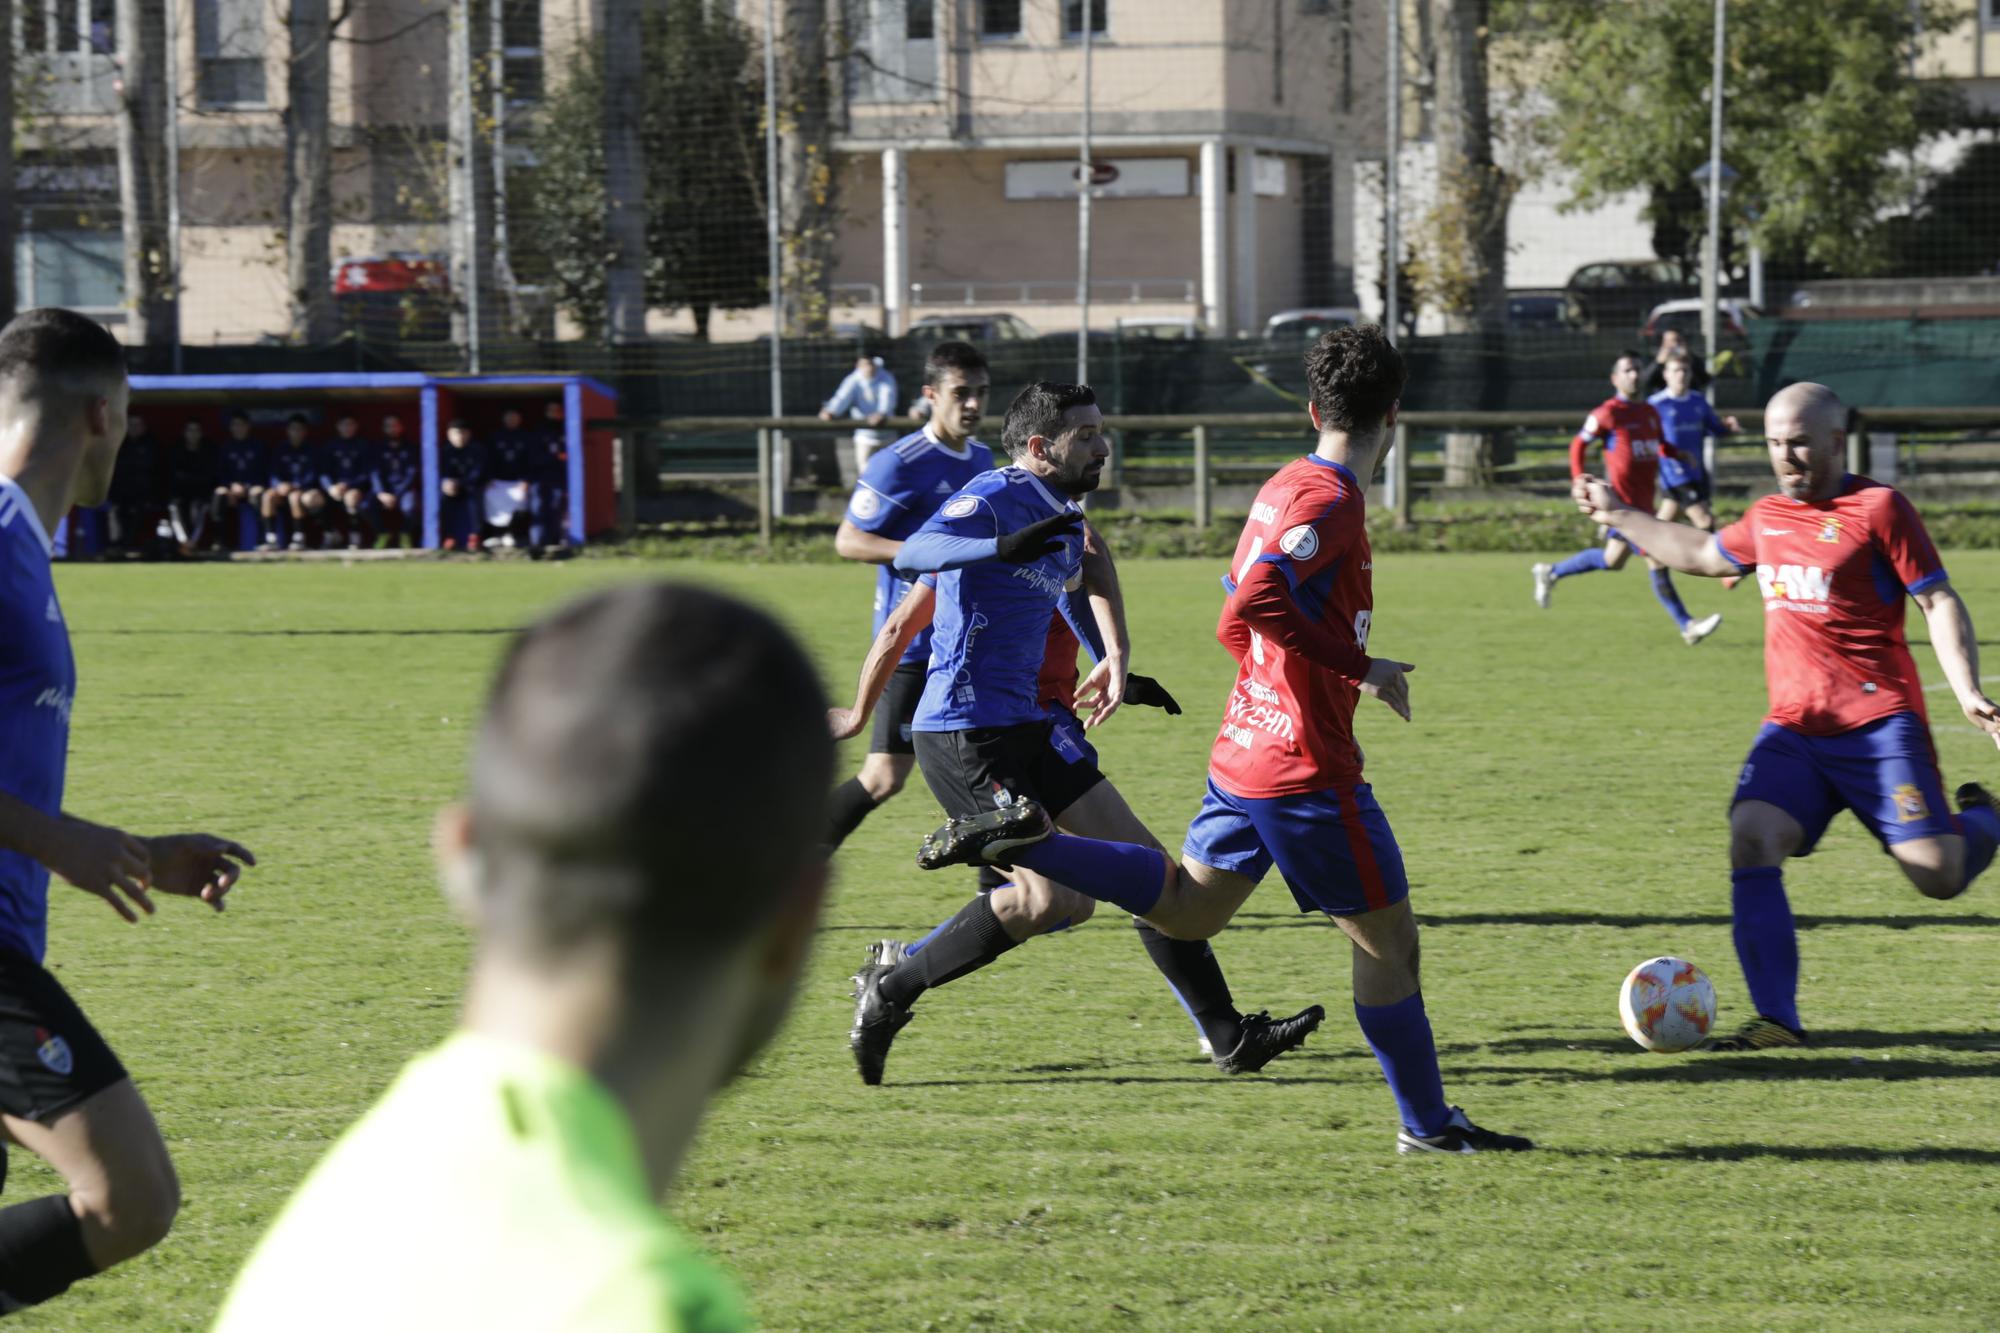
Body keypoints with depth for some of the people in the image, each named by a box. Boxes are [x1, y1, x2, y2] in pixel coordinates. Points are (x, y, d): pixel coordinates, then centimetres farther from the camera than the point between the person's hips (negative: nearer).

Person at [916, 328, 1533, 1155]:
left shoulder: (1286, 487, 11)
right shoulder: (1331, 501, -17)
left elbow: (1237, 617, 20)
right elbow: (1256, 599, -30)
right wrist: (1361, 667, -24)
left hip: (1242, 752, 9)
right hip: (1306, 769, -9)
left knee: (1185, 913, 17)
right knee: (1388, 939, 2)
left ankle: (1026, 842, 5)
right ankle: (1427, 1125, 8)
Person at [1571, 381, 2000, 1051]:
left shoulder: (1877, 508, -5)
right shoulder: (1766, 518, 15)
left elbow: (1939, 603, -6)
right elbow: (1703, 554, 35)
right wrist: (1620, 514, 39)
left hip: (1879, 725, -5)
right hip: (1793, 730, 5)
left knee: (1937, 875, -9)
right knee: (1752, 839, -19)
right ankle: (1777, 1019, -17)